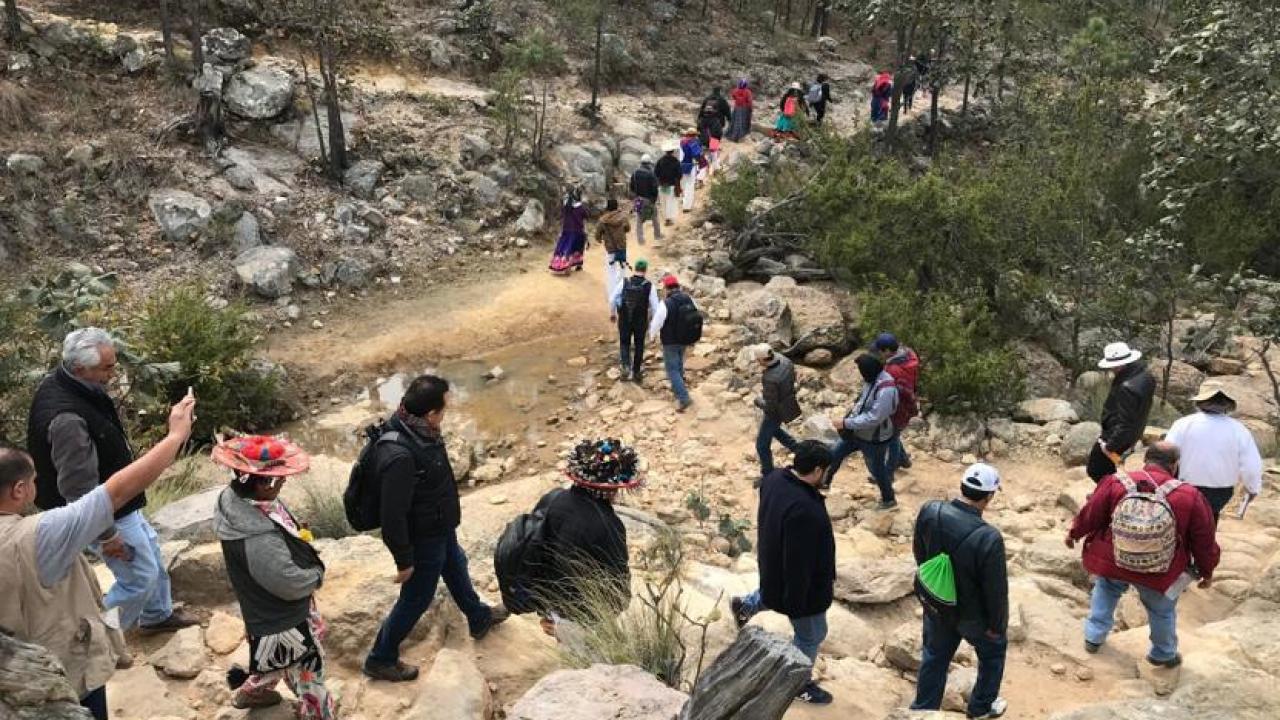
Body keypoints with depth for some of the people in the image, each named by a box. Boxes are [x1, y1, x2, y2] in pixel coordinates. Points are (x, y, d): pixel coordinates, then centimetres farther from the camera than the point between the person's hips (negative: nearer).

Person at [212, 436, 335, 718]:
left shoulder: (236, 496, -14)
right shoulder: (258, 539, -42)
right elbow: (290, 583, -28)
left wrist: (299, 534, -9)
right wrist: (317, 574, -10)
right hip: (280, 619, -9)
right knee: (308, 671, 13)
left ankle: (254, 691, 55)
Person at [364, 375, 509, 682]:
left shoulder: (416, 429, -11)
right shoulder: (400, 456, -40)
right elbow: (393, 515, -32)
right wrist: (404, 560, -20)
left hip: (440, 529, 9)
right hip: (423, 540, -9)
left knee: (456, 570, 31)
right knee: (416, 600, 11)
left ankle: (480, 619, 57)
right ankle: (381, 659, 32)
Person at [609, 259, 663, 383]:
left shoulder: (624, 282, -9)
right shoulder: (649, 286, -11)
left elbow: (612, 299, -5)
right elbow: (655, 307, -10)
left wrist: (612, 313, 12)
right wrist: (654, 324, 4)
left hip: (624, 320, 0)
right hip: (641, 322, 0)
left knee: (624, 343, 17)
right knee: (639, 346, 17)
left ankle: (625, 366, -7)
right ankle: (636, 373, 25)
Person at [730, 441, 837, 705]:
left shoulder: (775, 478, -12)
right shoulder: (803, 510, -41)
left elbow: (765, 522, 8)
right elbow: (797, 563, -33)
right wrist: (796, 604, -22)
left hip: (774, 568, 8)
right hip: (801, 582, -7)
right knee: (811, 634, 16)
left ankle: (745, 605, 55)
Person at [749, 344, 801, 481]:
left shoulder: (769, 379, -40)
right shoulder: (784, 359, -16)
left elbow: (770, 406, -30)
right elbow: (792, 378, 4)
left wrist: (758, 401, -9)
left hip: (776, 411, -8)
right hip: (787, 403, 8)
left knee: (762, 445, 12)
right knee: (773, 429, 36)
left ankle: (768, 476, 30)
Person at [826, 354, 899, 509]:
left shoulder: (886, 390, -35)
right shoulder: (871, 379, -6)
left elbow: (874, 418, -33)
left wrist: (847, 424, -27)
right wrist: (849, 419, 1)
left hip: (874, 439, -8)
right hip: (858, 432, 8)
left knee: (876, 469, 15)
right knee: (835, 455, 18)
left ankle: (889, 500, 40)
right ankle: (825, 482, 41)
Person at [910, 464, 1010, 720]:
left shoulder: (929, 511, -20)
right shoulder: (988, 538, -36)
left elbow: (919, 553, 0)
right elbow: (996, 590, -23)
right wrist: (996, 624, -5)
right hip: (973, 615, -4)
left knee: (934, 657, 25)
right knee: (993, 653, 27)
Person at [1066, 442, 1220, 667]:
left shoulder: (1115, 483, -13)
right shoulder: (1190, 497, -13)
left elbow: (1090, 515, -3)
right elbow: (1204, 541, -4)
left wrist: (1074, 533, 17)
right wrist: (1207, 571, 13)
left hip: (1111, 563, 1)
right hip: (1158, 573, -1)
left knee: (1105, 589, 31)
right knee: (1162, 609, 25)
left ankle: (1094, 637, 34)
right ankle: (1164, 654, 42)